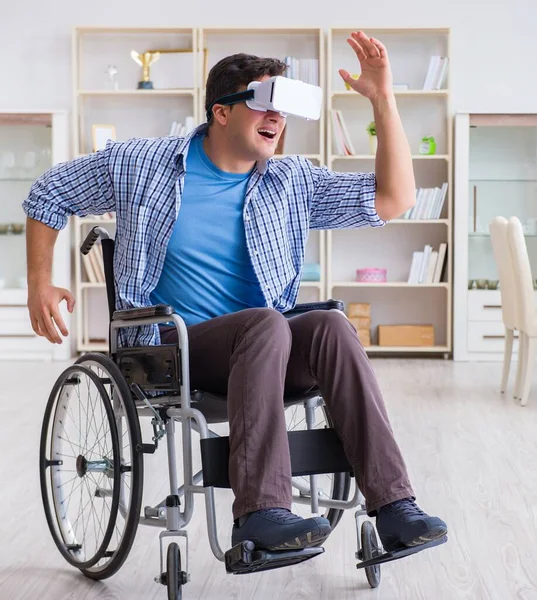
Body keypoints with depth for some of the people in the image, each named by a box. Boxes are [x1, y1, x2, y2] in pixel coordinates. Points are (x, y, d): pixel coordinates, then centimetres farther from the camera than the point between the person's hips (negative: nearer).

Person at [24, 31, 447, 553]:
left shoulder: (292, 182, 9)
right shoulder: (140, 165, 2)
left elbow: (394, 198, 3)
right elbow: (48, 196, 15)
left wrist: (383, 99, -3)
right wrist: (40, 286, 4)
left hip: (261, 351, 4)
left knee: (331, 325, -29)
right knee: (266, 323, -34)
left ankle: (392, 505, -34)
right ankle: (260, 512, -40)